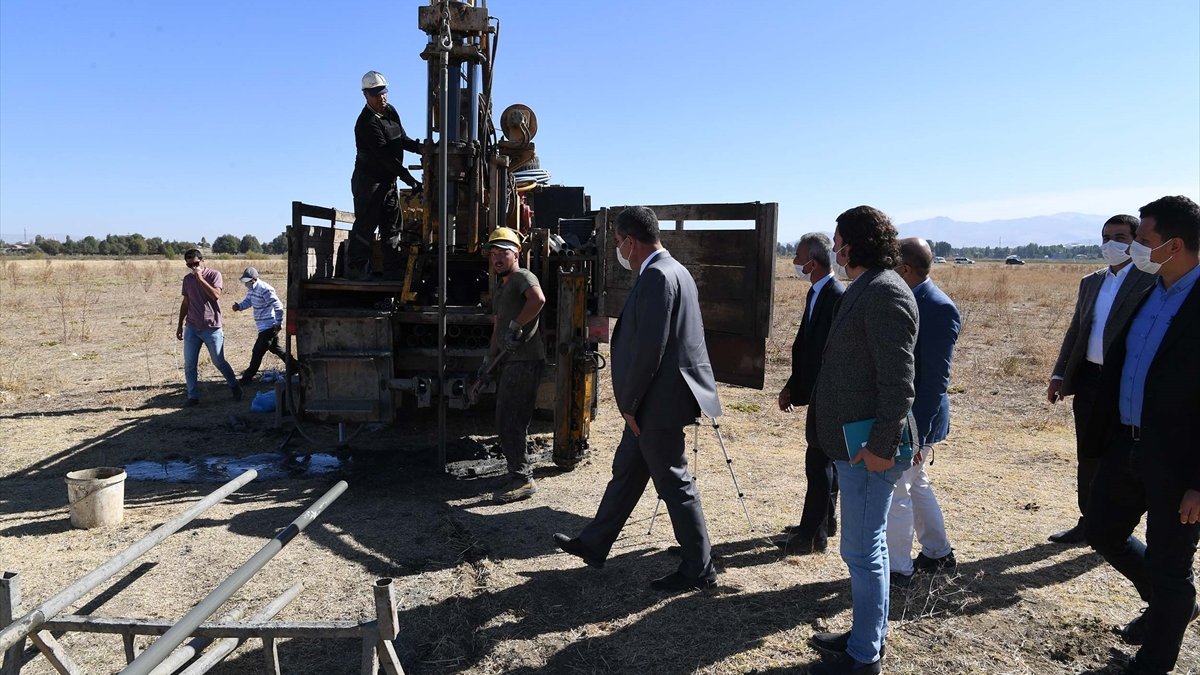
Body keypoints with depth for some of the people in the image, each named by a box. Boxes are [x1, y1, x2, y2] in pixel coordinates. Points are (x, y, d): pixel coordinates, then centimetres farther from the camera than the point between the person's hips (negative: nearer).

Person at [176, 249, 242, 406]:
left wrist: (200, 278, -22)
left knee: (219, 362, 4)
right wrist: (180, 325, 14)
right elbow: (185, 303, 16)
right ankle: (193, 397, 8)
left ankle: (235, 386, 25)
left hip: (212, 328, -4)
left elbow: (216, 295, -21)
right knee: (189, 365, 0)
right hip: (191, 328, 4)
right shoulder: (187, 279, 10)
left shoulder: (214, 274, -5)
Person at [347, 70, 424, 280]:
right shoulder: (366, 123, -20)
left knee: (392, 224, 10)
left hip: (388, 180, 9)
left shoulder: (390, 112, 9)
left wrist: (422, 148, -6)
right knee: (366, 225, -7)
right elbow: (386, 157, -27)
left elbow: (402, 139, 15)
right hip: (369, 180, -9)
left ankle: (394, 270, 15)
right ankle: (355, 269, -2)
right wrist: (411, 181, -31)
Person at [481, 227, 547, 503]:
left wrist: (515, 327, -25)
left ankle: (522, 479, -4)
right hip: (510, 361, 11)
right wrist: (489, 360, 23)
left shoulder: (523, 277, -7)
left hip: (524, 360, -11)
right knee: (513, 421, 16)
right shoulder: (502, 288, 24)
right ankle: (521, 474, 27)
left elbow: (538, 299, -30)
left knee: (508, 422, -10)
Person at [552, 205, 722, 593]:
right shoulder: (671, 270, 12)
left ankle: (699, 570, 16)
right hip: (653, 400, 10)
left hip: (658, 401, -10)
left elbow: (648, 349, -23)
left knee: (674, 483, 1)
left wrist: (629, 403, -13)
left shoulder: (657, 277, -20)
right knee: (625, 470, 19)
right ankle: (594, 545, 34)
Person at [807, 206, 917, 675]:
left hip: (869, 446, -10)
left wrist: (882, 445, -22)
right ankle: (869, 633, 36)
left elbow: (899, 379, -22)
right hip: (853, 441, 10)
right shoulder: (863, 288, 14)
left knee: (862, 551, 1)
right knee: (866, 546, 20)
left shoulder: (885, 292, -17)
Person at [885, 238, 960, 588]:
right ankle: (938, 553, 38)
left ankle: (897, 569, 15)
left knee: (896, 491, 0)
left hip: (916, 417, -9)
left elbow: (936, 378, -20)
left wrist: (920, 432, -20)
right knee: (916, 485, 21)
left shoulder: (940, 309, -19)